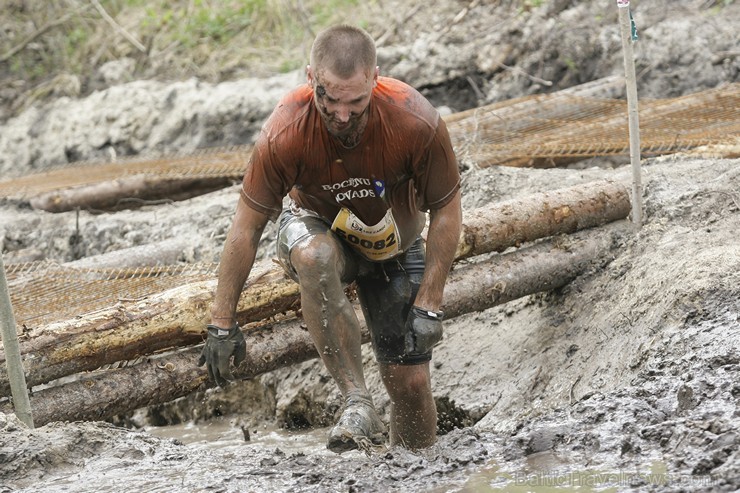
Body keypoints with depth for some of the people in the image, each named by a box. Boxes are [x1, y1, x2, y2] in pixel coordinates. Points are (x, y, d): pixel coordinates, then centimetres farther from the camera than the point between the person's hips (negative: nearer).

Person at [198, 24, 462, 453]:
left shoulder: (418, 123, -31)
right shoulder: (285, 134, -32)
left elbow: (446, 212, -16)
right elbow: (247, 227, -21)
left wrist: (429, 305, -20)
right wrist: (222, 323, -17)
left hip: (393, 247, 1)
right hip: (317, 227, -1)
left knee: (410, 382, -5)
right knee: (315, 258, -39)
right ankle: (357, 402, -36)